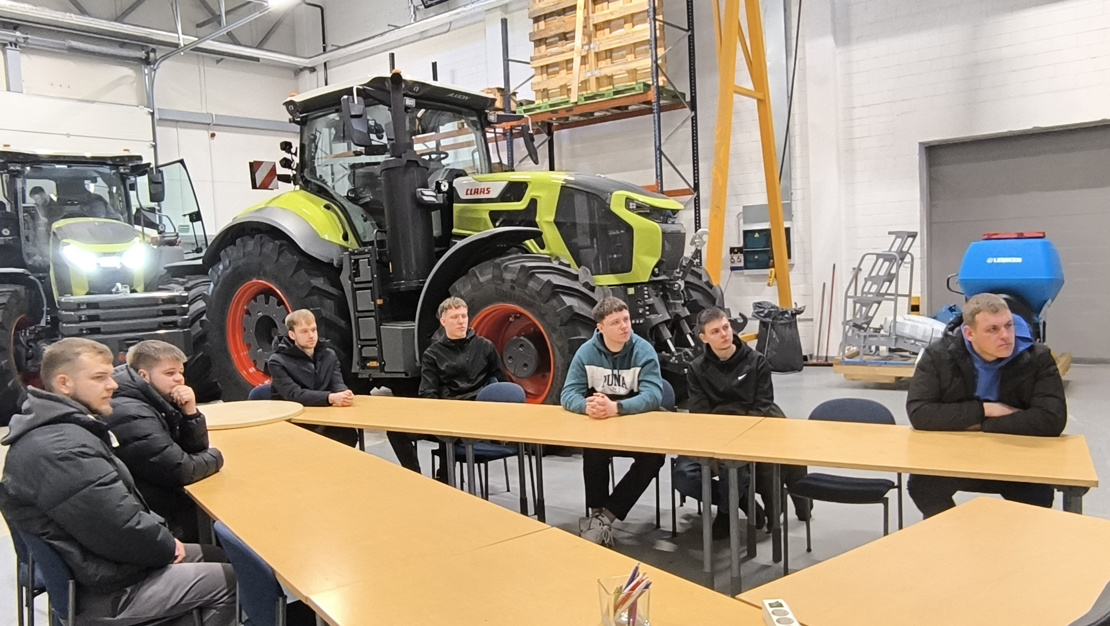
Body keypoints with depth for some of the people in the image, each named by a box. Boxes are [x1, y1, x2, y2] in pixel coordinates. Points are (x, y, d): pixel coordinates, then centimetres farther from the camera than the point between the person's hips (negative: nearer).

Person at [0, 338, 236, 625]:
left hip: (95, 562, 10)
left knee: (219, 558, 15)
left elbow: (121, 505, 13)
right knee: (233, 581, -3)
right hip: (105, 591, -10)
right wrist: (168, 546, -10)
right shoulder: (61, 451, -29)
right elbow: (125, 533, -28)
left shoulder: (55, 429, 7)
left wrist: (162, 538, 0)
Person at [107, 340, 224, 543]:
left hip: (167, 505, 8)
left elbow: (197, 448, 8)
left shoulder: (158, 401, 6)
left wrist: (190, 411, -9)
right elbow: (180, 470, -25)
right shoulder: (131, 415, -23)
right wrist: (214, 457, -6)